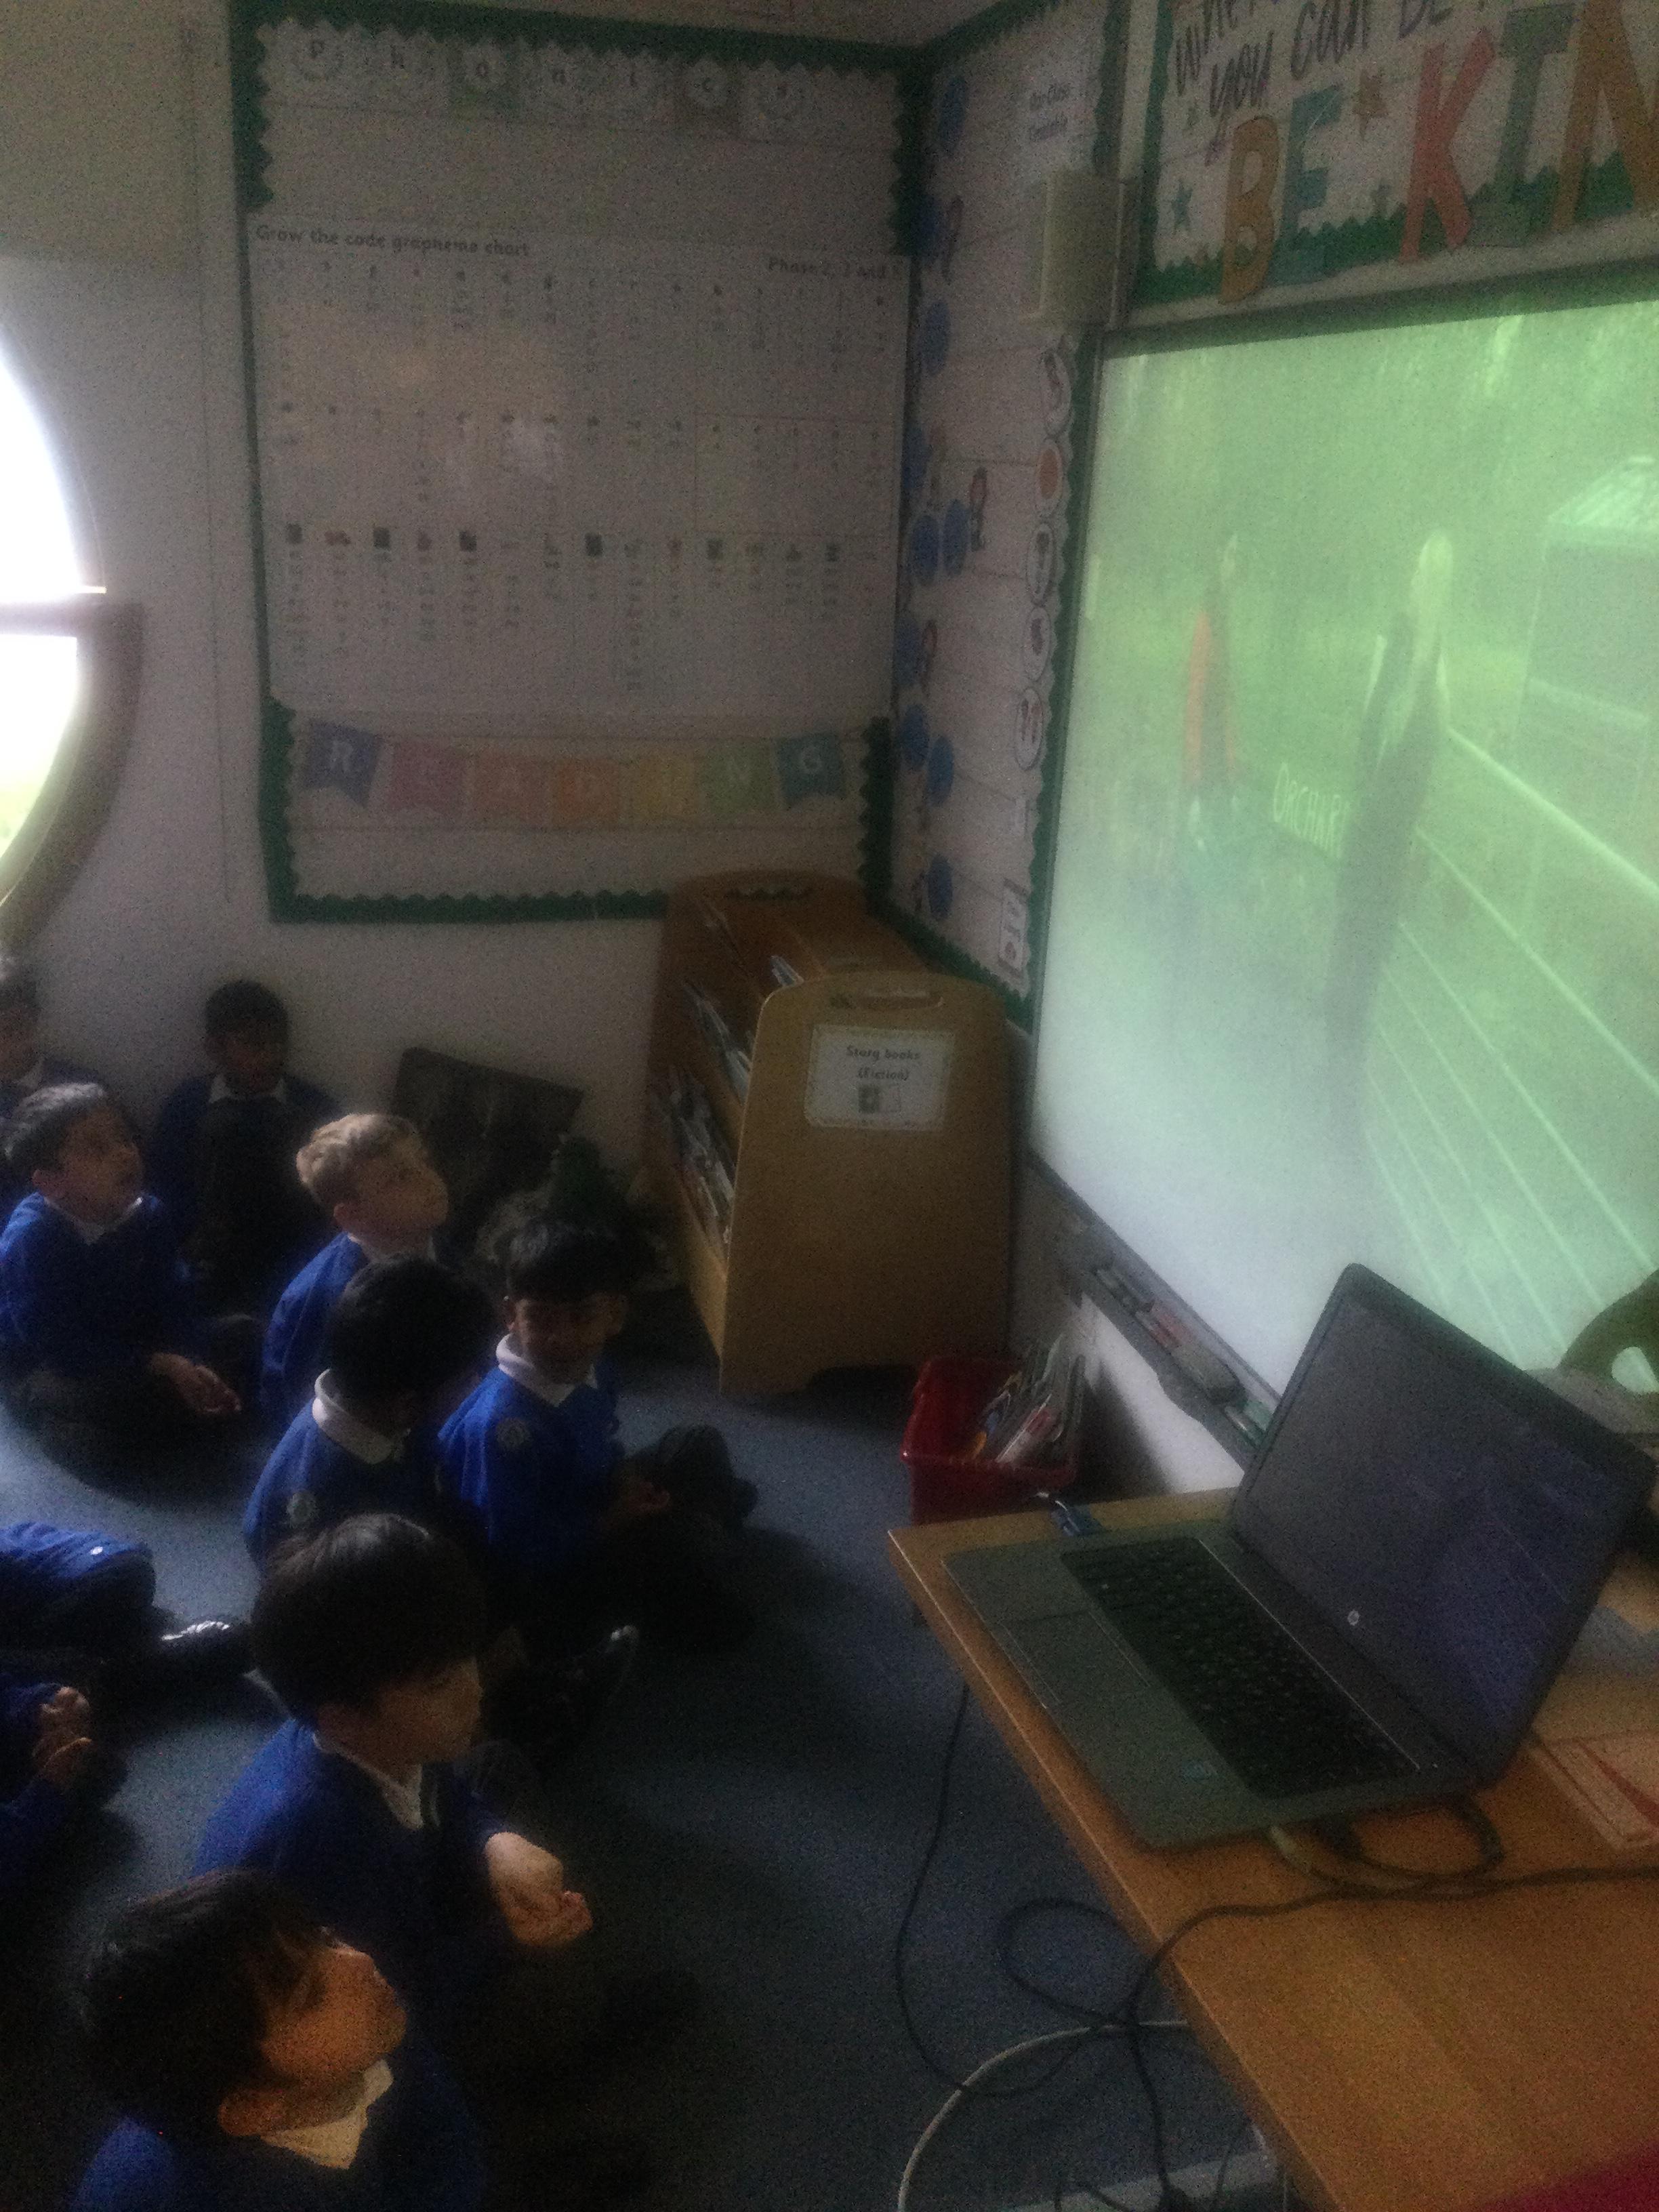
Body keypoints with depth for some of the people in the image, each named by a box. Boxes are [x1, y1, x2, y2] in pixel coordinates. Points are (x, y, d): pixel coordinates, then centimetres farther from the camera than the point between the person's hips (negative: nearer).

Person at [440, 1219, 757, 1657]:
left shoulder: (588, 1370, -9)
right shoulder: (501, 1423, -34)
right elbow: (510, 1550, -30)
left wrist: (625, 1482, -10)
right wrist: (612, 1522, -22)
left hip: (579, 1518, 9)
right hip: (532, 1585, -8)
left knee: (699, 1449, 11)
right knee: (681, 1537, -24)